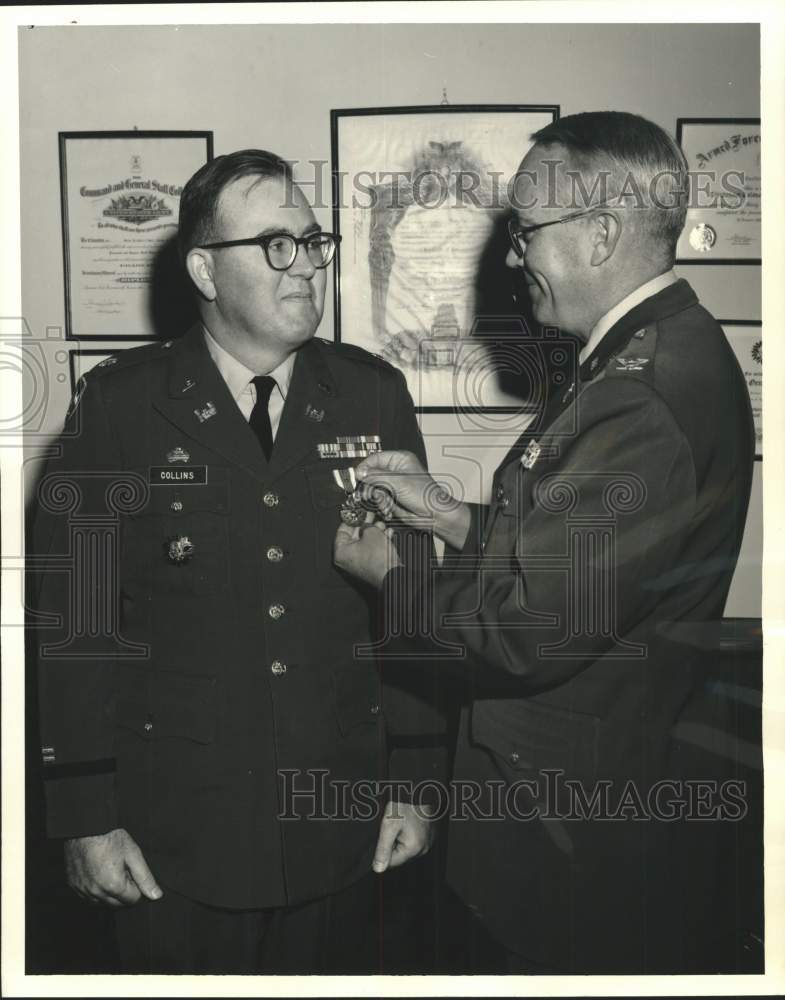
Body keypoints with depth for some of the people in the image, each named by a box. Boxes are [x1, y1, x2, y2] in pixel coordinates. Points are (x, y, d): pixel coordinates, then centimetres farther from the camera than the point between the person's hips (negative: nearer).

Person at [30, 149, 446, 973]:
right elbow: (72, 616, -6)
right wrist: (85, 815, -5)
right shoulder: (120, 402, -7)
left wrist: (415, 778, 2)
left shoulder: (373, 395, -1)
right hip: (174, 834, -2)